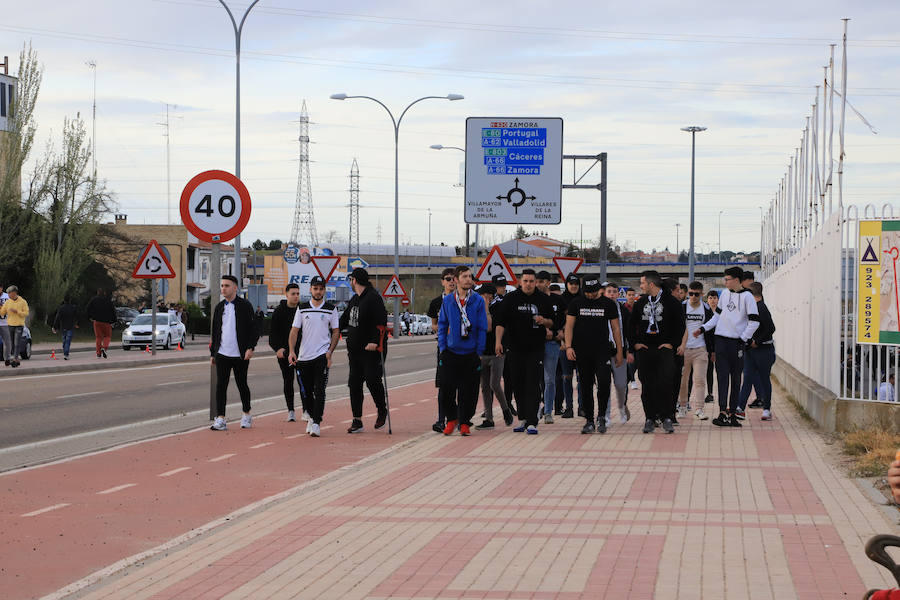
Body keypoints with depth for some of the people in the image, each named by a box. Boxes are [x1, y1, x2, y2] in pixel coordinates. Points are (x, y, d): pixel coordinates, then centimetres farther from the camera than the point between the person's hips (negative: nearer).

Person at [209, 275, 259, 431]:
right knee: (221, 385, -5)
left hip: (240, 354, -3)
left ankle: (246, 415, 25)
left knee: (242, 385, 8)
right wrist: (212, 352, 14)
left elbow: (254, 329, -5)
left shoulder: (245, 306, -3)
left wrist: (250, 348, -15)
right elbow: (215, 332, 17)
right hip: (222, 354, 3)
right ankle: (220, 419, -6)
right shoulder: (219, 307, 11)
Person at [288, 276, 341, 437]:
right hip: (303, 356, 2)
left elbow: (336, 332, 7)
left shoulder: (331, 309, 3)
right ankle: (311, 417, 29)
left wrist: (330, 351, -5)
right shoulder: (302, 309, 6)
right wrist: (292, 351, -8)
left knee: (319, 390, -12)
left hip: (322, 355, -2)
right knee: (307, 391, 10)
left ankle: (316, 424, -16)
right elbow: (294, 331, 5)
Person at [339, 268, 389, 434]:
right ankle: (357, 421, 8)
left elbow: (381, 322, -21)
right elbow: (344, 320, 26)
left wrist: (374, 341, -29)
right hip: (354, 350, 9)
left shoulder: (373, 298, -12)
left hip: (372, 350, -9)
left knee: (373, 381, -8)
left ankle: (382, 411, 16)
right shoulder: (354, 300, 16)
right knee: (354, 384, 5)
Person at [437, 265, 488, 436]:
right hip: (451, 352, 1)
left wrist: (480, 351, -3)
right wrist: (442, 348, 2)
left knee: (469, 390, 1)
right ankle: (451, 419, 13)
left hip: (471, 353, -1)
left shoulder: (478, 301, -1)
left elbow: (482, 328, 1)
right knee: (447, 387, -4)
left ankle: (464, 422, 12)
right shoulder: (447, 300, 4)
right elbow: (442, 325, 9)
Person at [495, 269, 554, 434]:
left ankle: (532, 422, -12)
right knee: (518, 385, 8)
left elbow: (552, 322, 14)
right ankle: (522, 419, 21)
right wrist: (498, 341, -13)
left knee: (533, 385, -9)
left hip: (536, 349, -1)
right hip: (514, 349, 1)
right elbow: (501, 321, -2)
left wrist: (543, 321, -9)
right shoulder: (511, 298, 2)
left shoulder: (542, 299, 6)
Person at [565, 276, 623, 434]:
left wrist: (619, 351, 6)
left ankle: (601, 417, 0)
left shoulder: (609, 304, 5)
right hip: (582, 351, 1)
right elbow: (569, 325, 4)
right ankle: (589, 421, 12)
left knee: (604, 383, -16)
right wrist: (568, 347, -9)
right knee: (585, 387, 4)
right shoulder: (576, 303, 6)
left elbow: (616, 328, 9)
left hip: (602, 351, -1)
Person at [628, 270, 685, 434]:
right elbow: (632, 325, 18)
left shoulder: (671, 302, 0)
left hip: (664, 349, -4)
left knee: (664, 384, -12)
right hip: (644, 350, 4)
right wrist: (634, 343, 6)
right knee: (647, 386, 2)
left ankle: (666, 418, -6)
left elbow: (680, 325, 2)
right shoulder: (640, 303, 13)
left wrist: (672, 343, -6)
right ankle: (649, 418, 8)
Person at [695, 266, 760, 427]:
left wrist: (743, 339, -10)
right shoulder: (724, 293, 10)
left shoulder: (747, 297, -5)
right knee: (722, 376, -7)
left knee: (735, 378, 4)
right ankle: (722, 412, -14)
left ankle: (732, 413, 9)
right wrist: (703, 328, 12)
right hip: (721, 340, 3)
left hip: (737, 343, -3)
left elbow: (754, 321, -7)